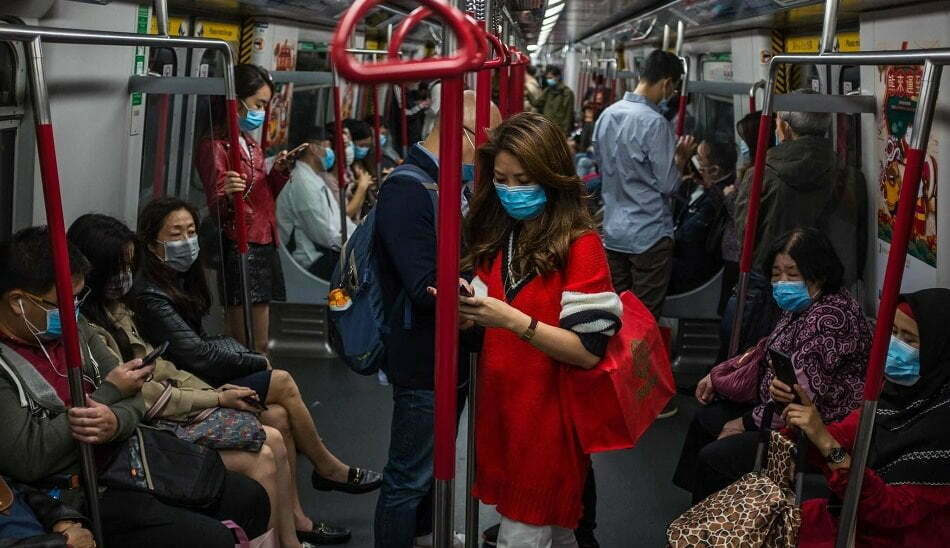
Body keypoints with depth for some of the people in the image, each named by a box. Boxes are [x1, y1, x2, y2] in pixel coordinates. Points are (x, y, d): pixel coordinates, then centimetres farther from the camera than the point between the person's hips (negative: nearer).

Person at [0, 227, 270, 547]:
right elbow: (26, 458, -23)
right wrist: (109, 393, -14)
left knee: (250, 498, 2)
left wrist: (116, 421, -17)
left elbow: (134, 395, 9)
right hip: (77, 495, -8)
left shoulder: (76, 329, 7)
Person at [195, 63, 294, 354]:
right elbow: (216, 209, -16)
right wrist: (225, 195, -38)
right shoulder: (215, 145, -10)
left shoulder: (250, 142, 17)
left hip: (264, 245, 9)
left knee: (260, 343, 13)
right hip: (240, 249, -9)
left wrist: (279, 171, 6)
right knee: (248, 345, -5)